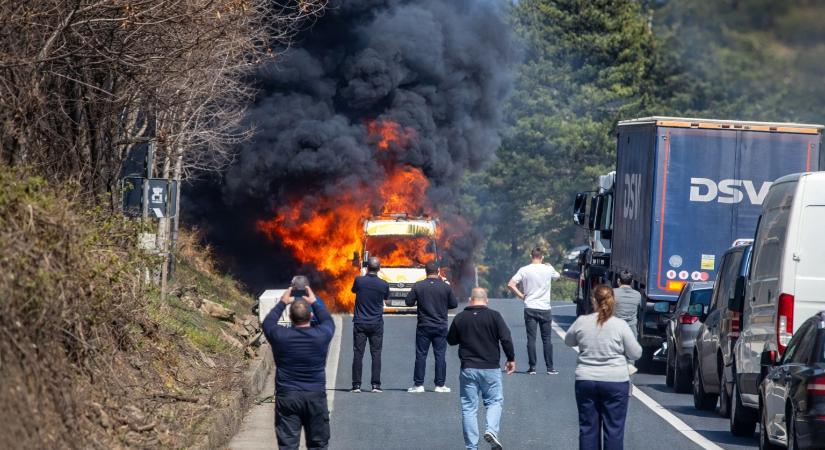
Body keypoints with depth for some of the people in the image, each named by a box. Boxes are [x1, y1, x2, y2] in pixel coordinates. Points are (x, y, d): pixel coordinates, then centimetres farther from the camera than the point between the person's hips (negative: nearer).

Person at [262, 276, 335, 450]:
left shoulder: (280, 336, -10)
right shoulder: (321, 336, -8)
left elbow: (267, 323, 14)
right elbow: (328, 321, 16)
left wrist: (282, 303, 23)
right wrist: (315, 302, 25)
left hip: (287, 397, -1)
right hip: (316, 396, 1)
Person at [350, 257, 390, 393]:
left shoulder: (359, 281, -8)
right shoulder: (384, 284, -7)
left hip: (360, 323, 0)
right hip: (376, 324, 0)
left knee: (358, 354, 2)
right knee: (376, 354, 4)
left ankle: (356, 385, 0)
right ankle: (376, 384, -1)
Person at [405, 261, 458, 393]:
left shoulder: (418, 286, -6)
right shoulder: (445, 287, -5)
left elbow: (409, 302, -2)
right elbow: (454, 304, 1)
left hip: (424, 327, 0)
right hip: (441, 326, 0)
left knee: (421, 355, 4)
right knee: (440, 355, 5)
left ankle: (418, 384, 4)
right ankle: (440, 385, 5)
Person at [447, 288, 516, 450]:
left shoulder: (460, 318, 1)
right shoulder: (494, 316, -5)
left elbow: (451, 340, 12)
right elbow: (506, 339, -7)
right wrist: (511, 359, 5)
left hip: (468, 369, 1)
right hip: (491, 368, -1)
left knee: (468, 407, 5)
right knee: (495, 401, 11)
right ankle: (491, 430, -15)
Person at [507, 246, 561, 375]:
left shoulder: (524, 270, -4)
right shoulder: (548, 269, -2)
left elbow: (510, 284, -10)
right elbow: (557, 276, 20)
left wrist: (521, 295, 0)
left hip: (530, 309, 0)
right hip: (545, 309, 0)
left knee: (531, 339, 3)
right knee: (547, 339, 7)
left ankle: (532, 368, 1)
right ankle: (550, 368, 7)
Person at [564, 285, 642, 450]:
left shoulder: (582, 322, -3)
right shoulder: (620, 325, -9)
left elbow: (568, 341, 16)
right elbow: (636, 353, -3)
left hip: (585, 381, 2)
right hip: (615, 381, -2)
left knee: (588, 428, 9)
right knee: (614, 429, 2)